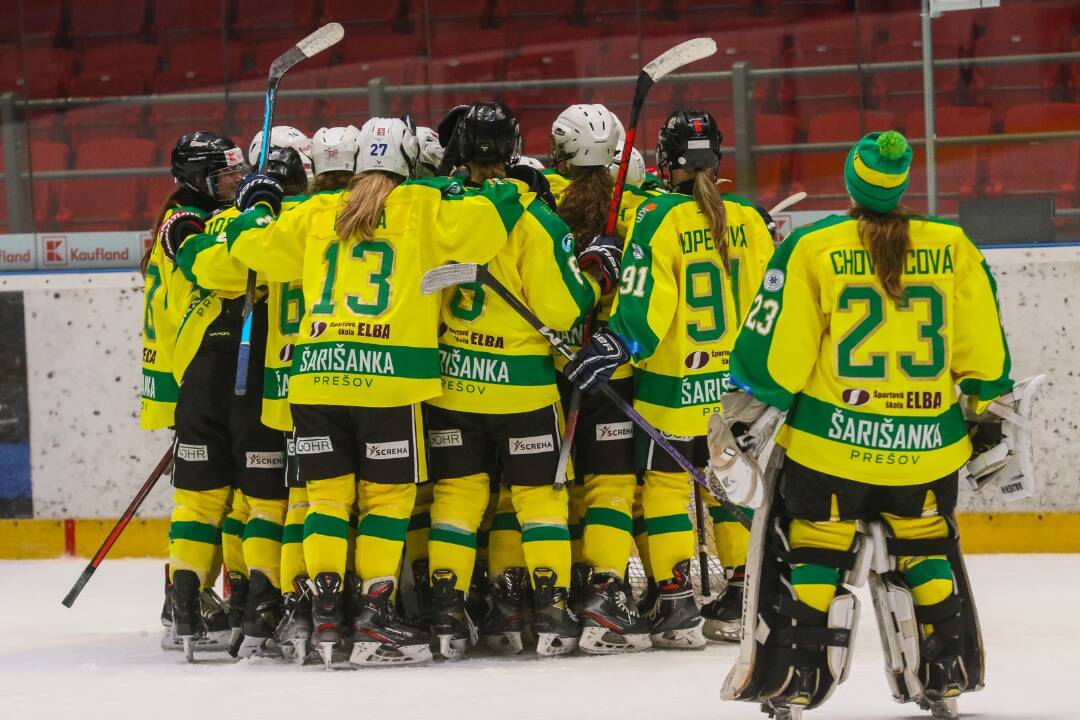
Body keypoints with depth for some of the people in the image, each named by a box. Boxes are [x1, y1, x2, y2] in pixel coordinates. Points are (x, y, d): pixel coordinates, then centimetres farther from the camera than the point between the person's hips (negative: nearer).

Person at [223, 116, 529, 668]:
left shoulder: (316, 213, 14)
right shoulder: (422, 207, 4)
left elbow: (254, 244, 17)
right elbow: (482, 223, -6)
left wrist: (257, 205, 37)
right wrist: (511, 194, 13)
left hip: (316, 374, 3)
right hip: (389, 376, -3)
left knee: (327, 494, 9)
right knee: (386, 496, 3)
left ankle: (326, 614, 3)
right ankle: (374, 617, -2)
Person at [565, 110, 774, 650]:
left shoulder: (658, 218, -12)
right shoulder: (747, 220, 3)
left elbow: (644, 302, -20)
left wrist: (616, 346, -18)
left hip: (672, 385, -5)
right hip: (734, 381, 5)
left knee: (665, 480, 3)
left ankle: (677, 605, -2)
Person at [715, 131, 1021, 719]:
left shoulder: (811, 249, -9)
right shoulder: (953, 248, -1)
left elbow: (775, 349, -6)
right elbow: (985, 350, 5)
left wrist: (746, 409, 5)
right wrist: (988, 412, 17)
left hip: (831, 445, -2)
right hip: (926, 449, 2)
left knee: (814, 557, 8)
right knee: (923, 552, 19)